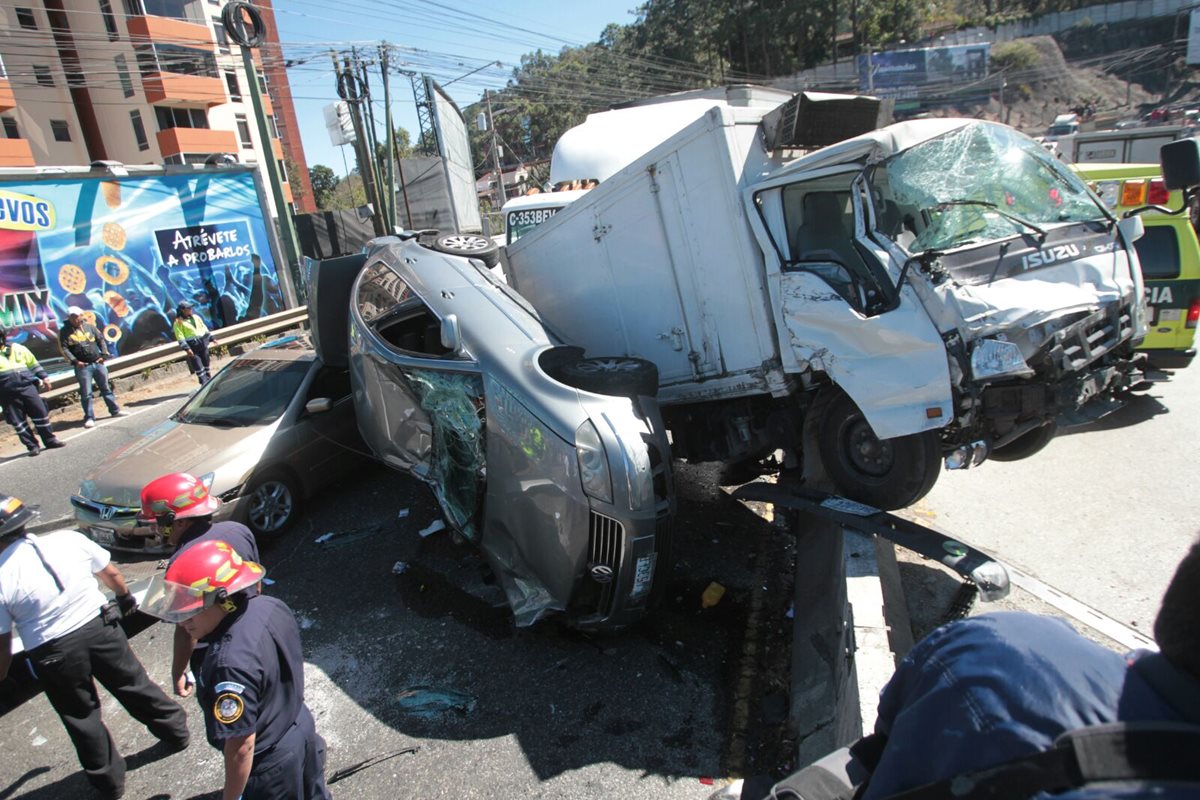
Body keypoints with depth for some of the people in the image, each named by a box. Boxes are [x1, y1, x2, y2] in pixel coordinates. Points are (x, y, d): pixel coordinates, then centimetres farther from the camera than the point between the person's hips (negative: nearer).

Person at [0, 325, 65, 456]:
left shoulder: (18, 348, 10)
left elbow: (33, 363, 17)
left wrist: (43, 377, 12)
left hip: (27, 387, 1)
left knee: (41, 413, 2)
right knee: (18, 421, 0)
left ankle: (50, 440, 12)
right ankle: (32, 446, 6)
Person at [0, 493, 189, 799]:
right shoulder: (69, 539, -6)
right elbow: (111, 573, 8)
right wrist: (125, 598, 27)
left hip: (54, 654, -2)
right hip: (100, 627, 2)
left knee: (80, 717, 18)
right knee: (134, 684, 21)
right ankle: (175, 730, 36)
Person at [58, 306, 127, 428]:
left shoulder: (89, 326, 6)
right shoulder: (65, 331, -2)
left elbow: (100, 339, 11)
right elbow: (63, 348, -7)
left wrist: (104, 354, 2)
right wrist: (74, 361, -16)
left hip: (98, 363, 3)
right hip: (82, 366, -3)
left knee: (106, 388, 13)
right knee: (86, 393, -2)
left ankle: (115, 410, 24)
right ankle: (89, 418, 5)